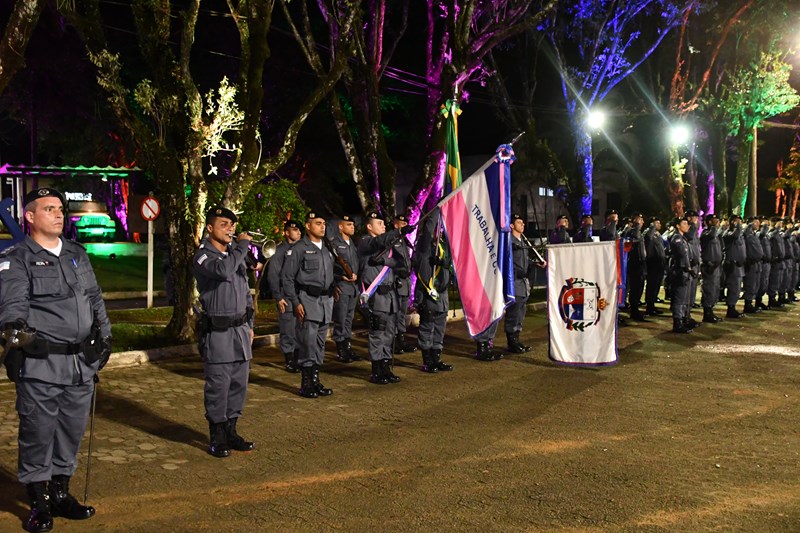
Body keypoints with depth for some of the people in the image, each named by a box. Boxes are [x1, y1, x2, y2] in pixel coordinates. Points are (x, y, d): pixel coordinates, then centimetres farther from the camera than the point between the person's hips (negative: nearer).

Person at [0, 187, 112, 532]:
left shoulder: (77, 254, 16)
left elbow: (95, 299, 22)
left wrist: (105, 336, 19)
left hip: (82, 362, 6)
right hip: (40, 364, -6)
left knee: (72, 431, 13)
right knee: (38, 433, 1)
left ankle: (61, 493, 27)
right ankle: (39, 503, 15)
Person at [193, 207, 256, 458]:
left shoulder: (236, 254, 15)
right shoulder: (203, 256, -7)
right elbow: (223, 270, -30)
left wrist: (249, 324, 17)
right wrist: (243, 245, -17)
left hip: (240, 329, 7)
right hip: (217, 332, -7)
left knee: (239, 383, 10)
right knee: (218, 385, -2)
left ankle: (231, 431, 21)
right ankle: (217, 437, 9)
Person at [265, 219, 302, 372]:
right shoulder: (280, 250, -3)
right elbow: (273, 275, -5)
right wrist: (278, 297, -9)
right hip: (286, 297, -5)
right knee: (287, 330, -1)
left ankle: (298, 358, 16)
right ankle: (289, 361, 8)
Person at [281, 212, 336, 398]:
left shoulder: (326, 250, 17)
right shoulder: (299, 248, -5)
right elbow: (287, 277, -8)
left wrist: (331, 295, 13)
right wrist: (296, 303, -13)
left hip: (326, 301, 7)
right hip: (308, 301, -7)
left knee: (320, 343, 10)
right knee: (308, 343, -8)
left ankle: (315, 381, 18)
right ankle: (306, 384, 0)